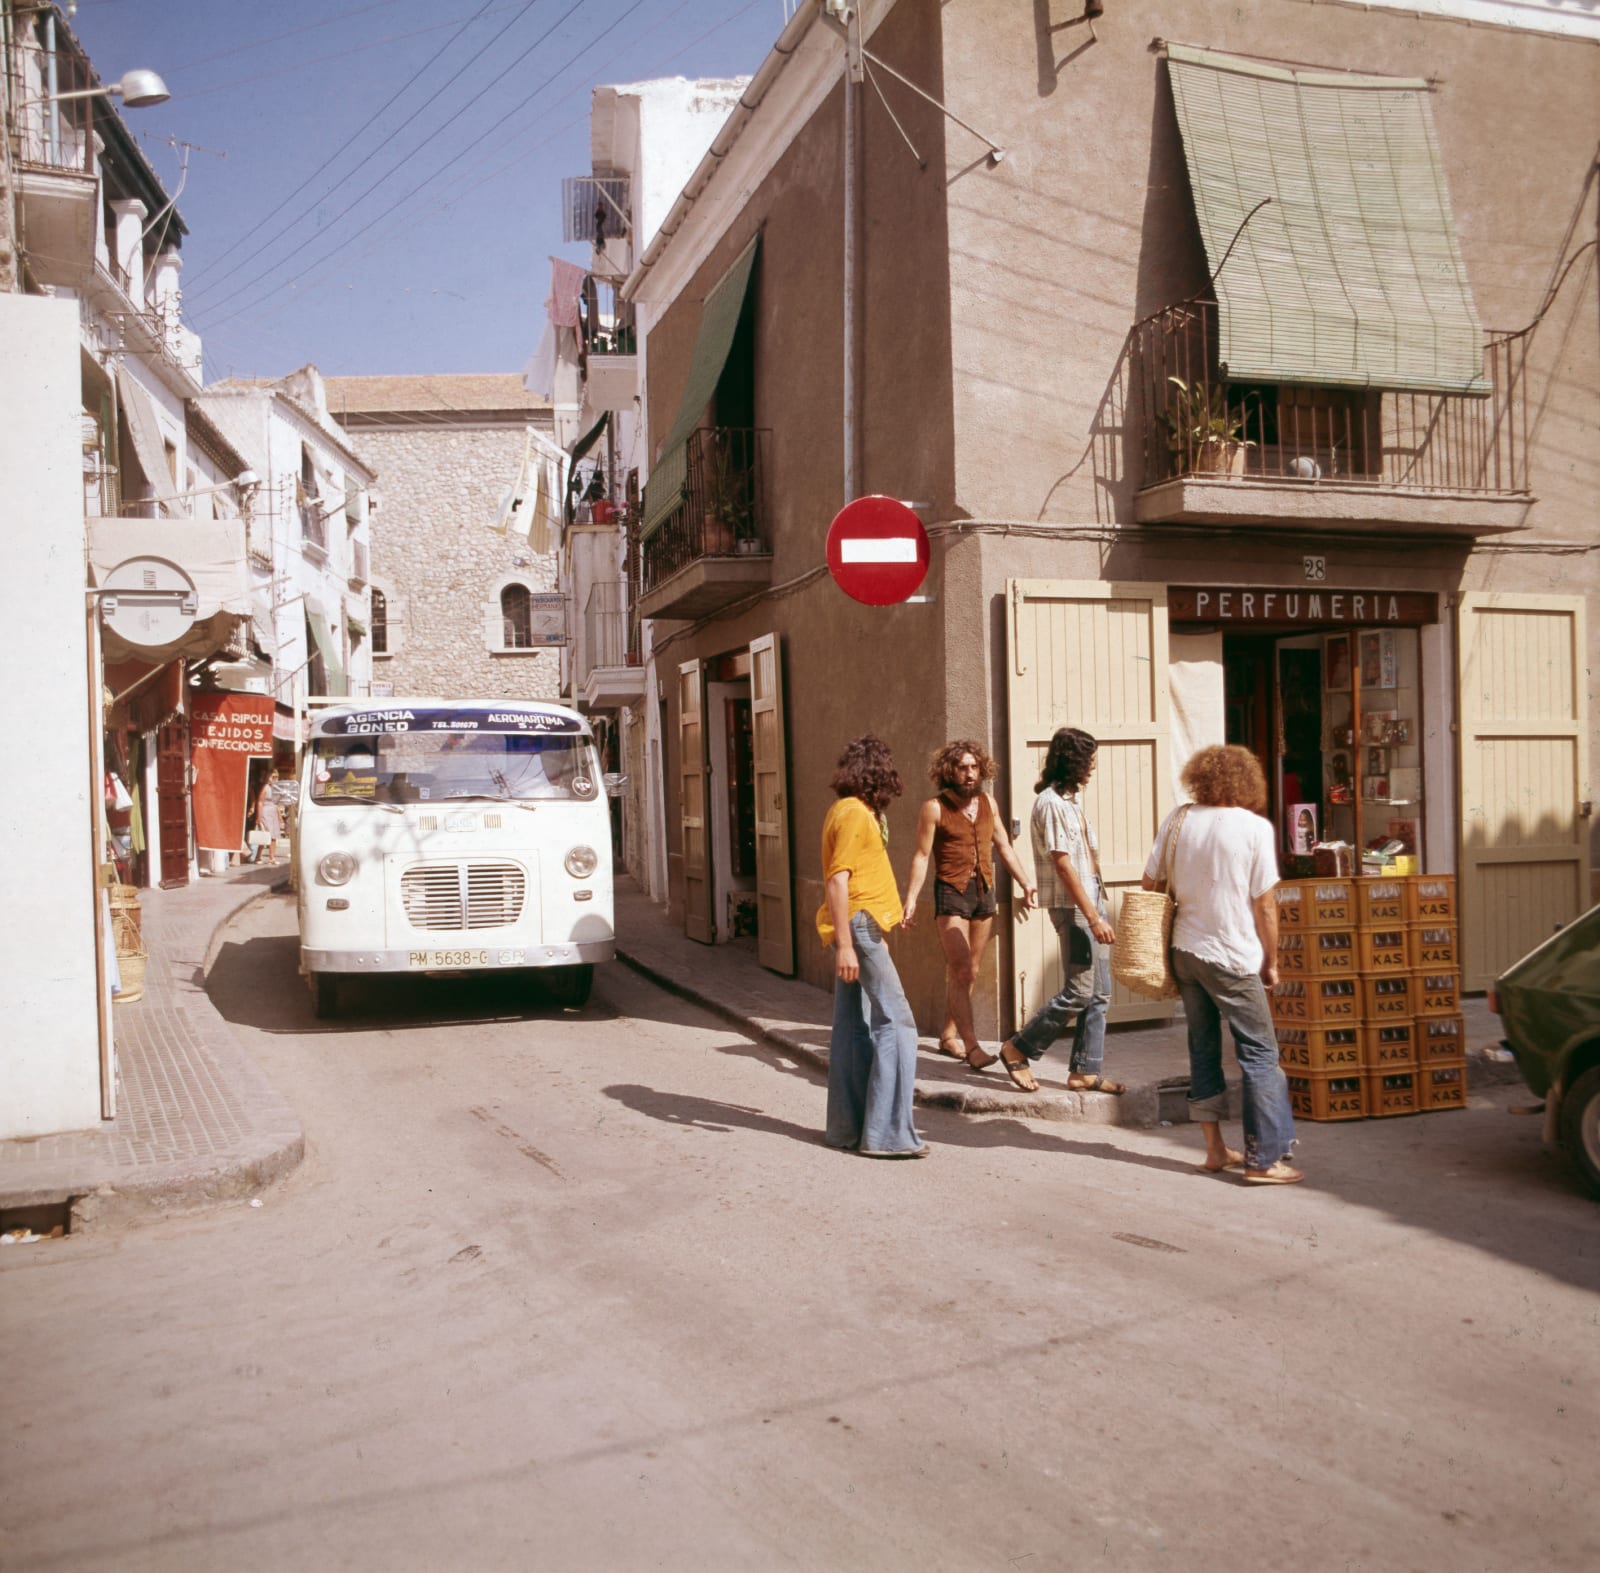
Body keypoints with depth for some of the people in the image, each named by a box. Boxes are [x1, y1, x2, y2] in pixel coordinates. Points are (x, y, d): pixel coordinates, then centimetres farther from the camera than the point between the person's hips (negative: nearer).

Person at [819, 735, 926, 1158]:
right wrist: (844, 944, -23)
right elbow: (837, 881, -19)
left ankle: (847, 1127, 16)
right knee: (895, 1022, -9)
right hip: (858, 927, -10)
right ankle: (887, 1133, -8)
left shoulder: (854, 811, 15)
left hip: (858, 930, 10)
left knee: (853, 1026, 11)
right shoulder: (854, 813, -14)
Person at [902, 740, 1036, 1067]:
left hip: (984, 892, 6)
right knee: (961, 971, -12)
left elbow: (1004, 847, 15)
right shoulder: (934, 808, -6)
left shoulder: (988, 803, 10)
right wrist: (911, 900, -11)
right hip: (951, 893, -6)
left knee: (968, 972, 11)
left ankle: (949, 1035, 23)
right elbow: (921, 856, -5)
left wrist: (1025, 884, 9)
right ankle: (971, 1045, -13)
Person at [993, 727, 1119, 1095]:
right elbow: (1062, 864, -19)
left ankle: (1084, 1072, 15)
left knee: (1099, 994, 9)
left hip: (1092, 898, 9)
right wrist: (1093, 917, -19)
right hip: (1071, 906, -9)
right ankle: (1018, 1050, 6)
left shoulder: (1073, 798, 14)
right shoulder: (1051, 802, -15)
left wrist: (1098, 909, 15)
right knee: (1079, 992, -7)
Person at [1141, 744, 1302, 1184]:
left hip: (1185, 950, 5)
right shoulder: (1255, 827, -10)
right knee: (1260, 1054, 4)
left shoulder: (1178, 820, 1)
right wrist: (1271, 962, 3)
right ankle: (1264, 1159, 4)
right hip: (1233, 958, -5)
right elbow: (1264, 905, -9)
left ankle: (1215, 1149, 21)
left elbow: (1150, 883, 6)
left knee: (1203, 1049, 15)